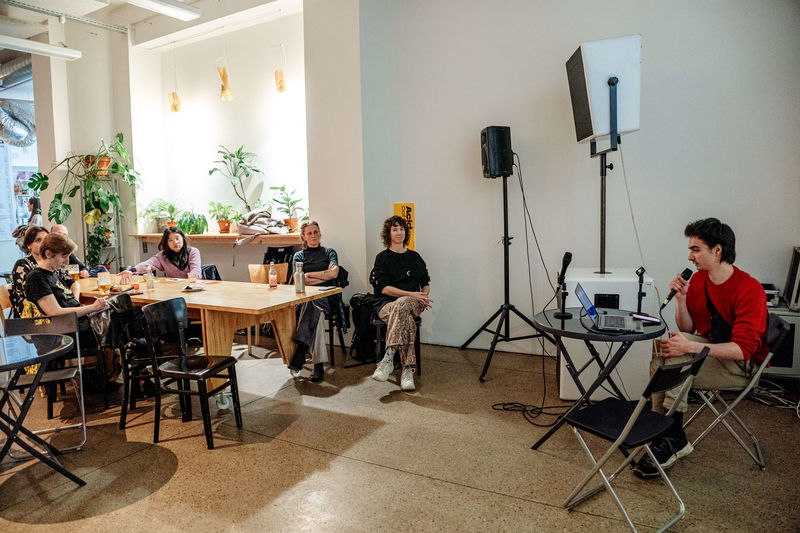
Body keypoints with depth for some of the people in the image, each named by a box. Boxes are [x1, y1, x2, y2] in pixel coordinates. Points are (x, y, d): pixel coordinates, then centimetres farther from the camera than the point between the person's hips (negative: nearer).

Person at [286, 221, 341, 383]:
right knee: (314, 314, -37)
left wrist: (308, 275, 1)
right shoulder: (299, 256, 19)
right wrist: (325, 276, -2)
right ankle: (318, 365, -41)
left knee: (311, 305, -39)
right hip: (304, 297, 1)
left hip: (326, 297, -1)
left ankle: (299, 356, -45)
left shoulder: (329, 252, 19)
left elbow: (334, 273, -1)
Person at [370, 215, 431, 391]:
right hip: (388, 304, -1)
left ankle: (388, 358, -45)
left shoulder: (414, 257, 20)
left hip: (414, 304, 2)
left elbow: (425, 283, 24)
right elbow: (383, 288, -5)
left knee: (402, 304, -37)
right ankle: (408, 369, -41)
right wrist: (411, 294, -15)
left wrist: (424, 296, -1)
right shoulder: (382, 258, 7)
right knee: (406, 320, -38)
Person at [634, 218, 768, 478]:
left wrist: (690, 346, -35)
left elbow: (743, 348, -26)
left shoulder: (749, 289, -20)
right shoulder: (698, 280, 1)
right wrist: (680, 299, -12)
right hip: (710, 352, 7)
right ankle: (667, 434, -16)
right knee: (663, 343, -19)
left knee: (679, 356, -29)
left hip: (744, 366, -7)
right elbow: (687, 329, 4)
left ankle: (672, 437, -18)